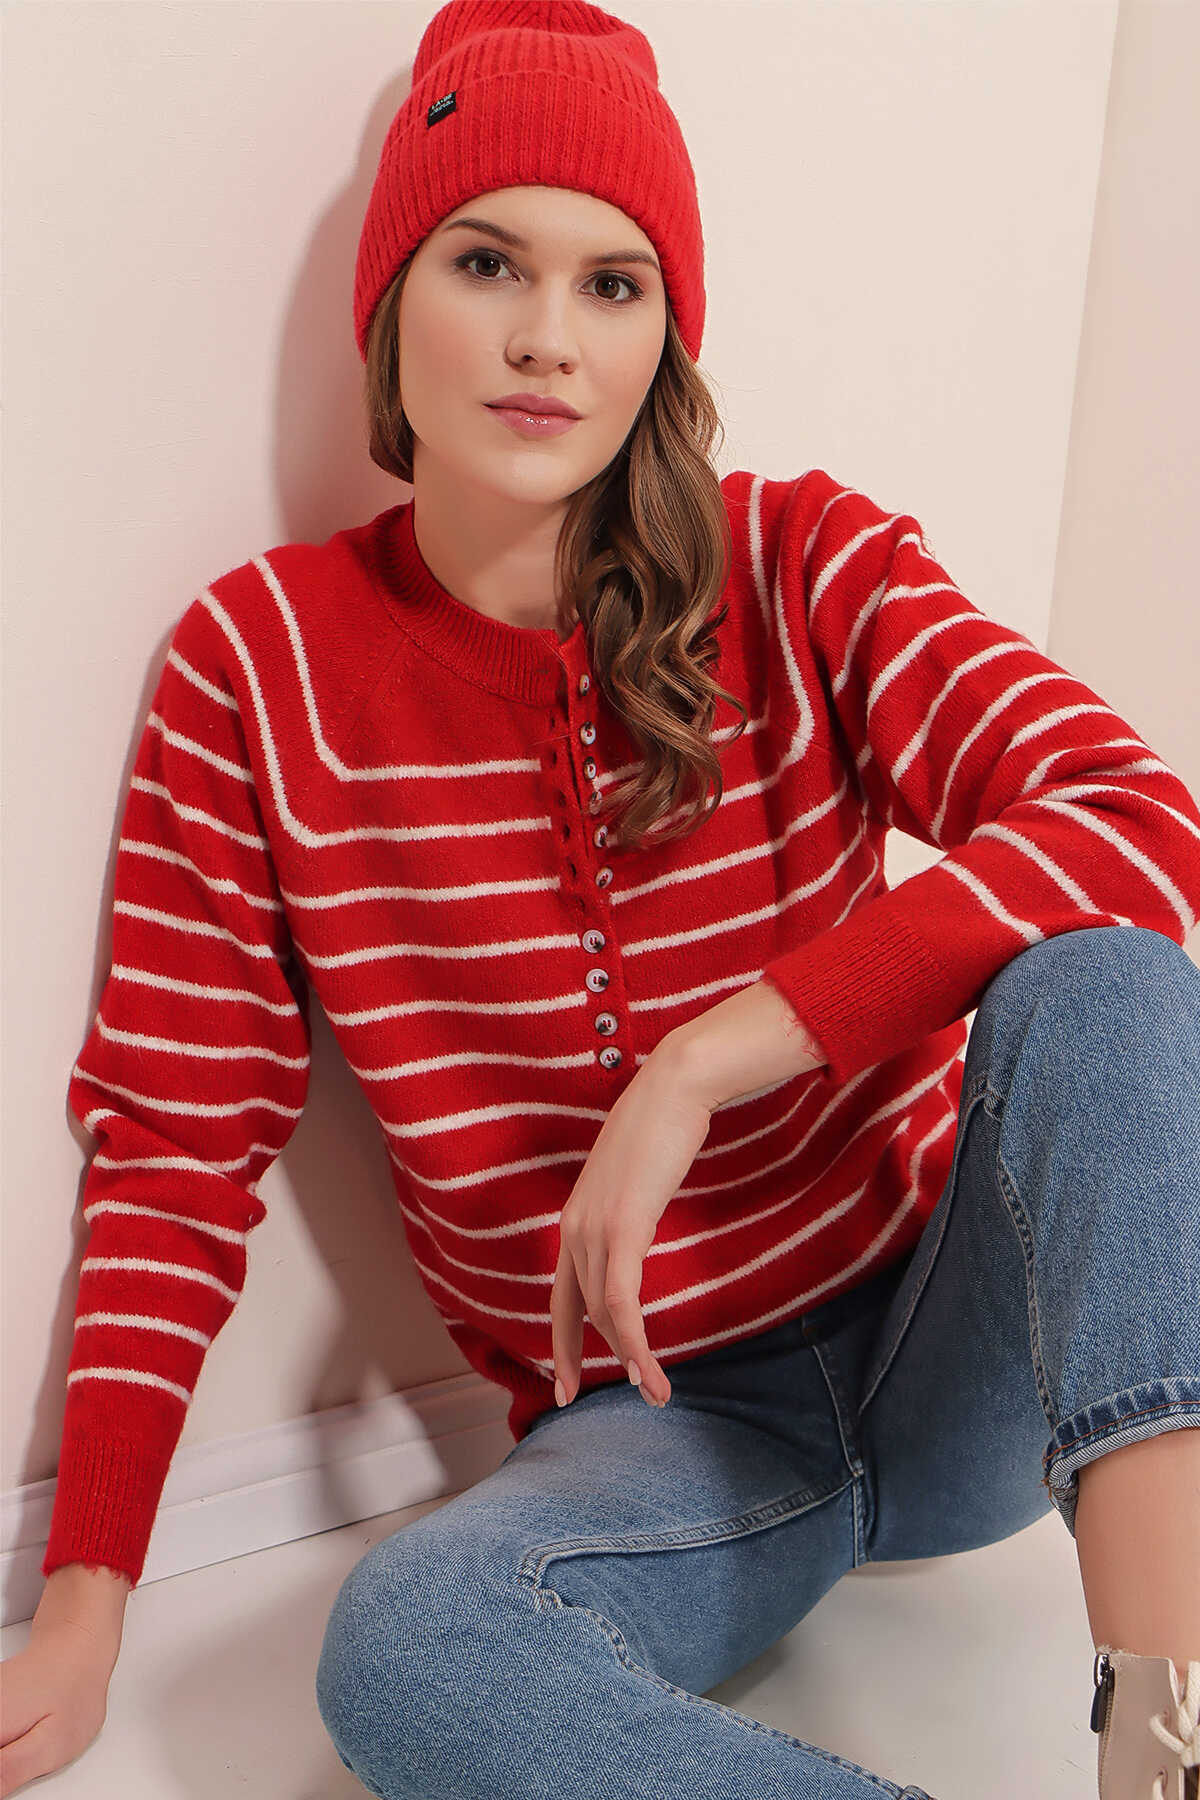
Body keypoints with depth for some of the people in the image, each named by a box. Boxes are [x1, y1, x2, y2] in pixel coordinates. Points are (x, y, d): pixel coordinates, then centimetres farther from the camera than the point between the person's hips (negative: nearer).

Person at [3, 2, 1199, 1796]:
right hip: (657, 1423, 0)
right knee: (403, 1650, -32)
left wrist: (699, 1066, -28)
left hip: (952, 1334, 1)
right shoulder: (258, 659, -4)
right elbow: (180, 1140, -3)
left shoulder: (798, 567, -5)